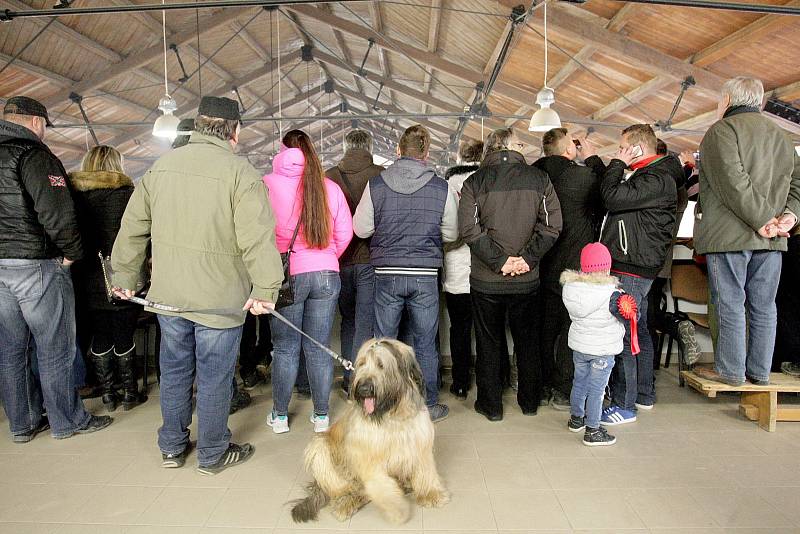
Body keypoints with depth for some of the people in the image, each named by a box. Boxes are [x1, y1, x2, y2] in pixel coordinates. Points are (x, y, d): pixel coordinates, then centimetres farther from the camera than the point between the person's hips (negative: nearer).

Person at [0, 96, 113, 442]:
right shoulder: (34, 155, -11)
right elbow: (57, 213, -22)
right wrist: (72, 254, -9)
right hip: (37, 266, -8)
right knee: (55, 349, 3)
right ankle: (67, 421, 14)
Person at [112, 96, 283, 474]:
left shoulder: (162, 166, 5)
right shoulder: (240, 172, -14)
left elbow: (133, 226, 11)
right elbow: (257, 239, -22)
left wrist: (125, 276, 20)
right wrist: (265, 290, -16)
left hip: (168, 295, 6)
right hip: (219, 298, -5)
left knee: (175, 371, 20)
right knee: (214, 378, 9)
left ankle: (172, 447, 37)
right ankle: (213, 454, 26)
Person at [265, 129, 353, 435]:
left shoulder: (268, 184, -7)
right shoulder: (330, 187, 1)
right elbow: (345, 233, 3)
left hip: (286, 275, -2)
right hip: (326, 275, 2)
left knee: (285, 348, 11)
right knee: (319, 348, 11)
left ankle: (280, 416, 24)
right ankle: (321, 416, 22)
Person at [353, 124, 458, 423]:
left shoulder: (376, 185, -4)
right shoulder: (441, 188, -4)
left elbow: (361, 229, 1)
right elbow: (451, 235, 5)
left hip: (386, 274, 0)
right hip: (425, 275, 0)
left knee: (384, 342, 12)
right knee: (425, 344, 11)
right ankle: (429, 406, 23)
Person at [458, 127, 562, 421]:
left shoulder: (475, 182, -4)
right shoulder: (539, 178, -1)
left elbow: (469, 229, -13)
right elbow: (551, 225, -7)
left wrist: (499, 261, -11)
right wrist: (527, 258, -8)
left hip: (486, 280, -1)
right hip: (527, 279, 2)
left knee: (489, 342, 12)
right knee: (528, 341, 17)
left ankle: (491, 405, 22)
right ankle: (530, 401, 32)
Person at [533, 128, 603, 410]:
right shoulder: (583, 175, -16)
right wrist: (592, 158, 7)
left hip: (544, 267, 6)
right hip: (575, 268, -5)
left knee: (546, 326, 15)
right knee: (571, 329, 6)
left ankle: (545, 385, 26)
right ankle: (563, 391, 14)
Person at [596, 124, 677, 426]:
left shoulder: (658, 180, -14)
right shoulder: (645, 176, 19)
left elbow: (612, 198, -22)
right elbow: (614, 201, 19)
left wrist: (616, 164, -7)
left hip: (633, 270, -11)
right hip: (635, 267, 11)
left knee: (621, 334, -8)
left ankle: (624, 405, 0)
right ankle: (644, 395, 30)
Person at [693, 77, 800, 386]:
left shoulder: (722, 131, -5)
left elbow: (733, 183, -18)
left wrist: (761, 219, -16)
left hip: (729, 234, -7)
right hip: (770, 239, 7)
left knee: (730, 303, -1)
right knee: (763, 305, 11)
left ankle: (731, 371, 6)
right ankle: (759, 371, 18)